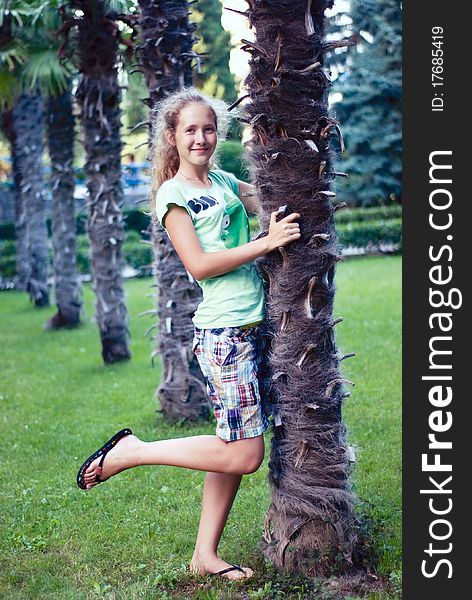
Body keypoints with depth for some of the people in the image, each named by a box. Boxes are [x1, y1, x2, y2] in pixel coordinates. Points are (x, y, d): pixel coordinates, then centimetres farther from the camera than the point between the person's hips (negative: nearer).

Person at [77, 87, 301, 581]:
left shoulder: (225, 183, 16)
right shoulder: (172, 193, -5)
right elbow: (199, 264, -14)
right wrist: (266, 243, -16)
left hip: (248, 327, 8)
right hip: (222, 332, -8)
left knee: (235, 446, 10)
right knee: (244, 454, -8)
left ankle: (206, 555, 19)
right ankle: (130, 452, 5)